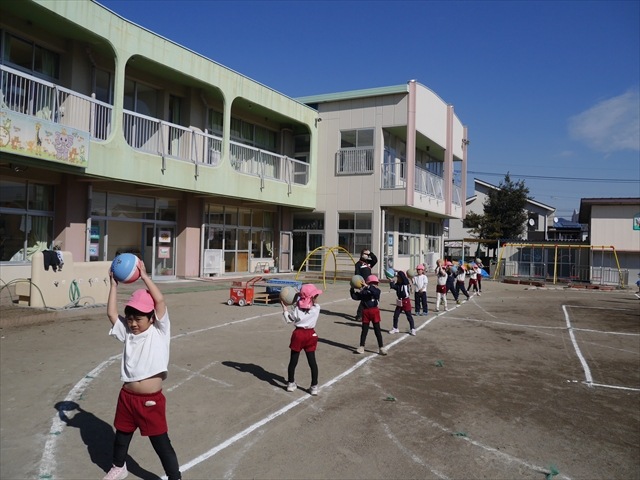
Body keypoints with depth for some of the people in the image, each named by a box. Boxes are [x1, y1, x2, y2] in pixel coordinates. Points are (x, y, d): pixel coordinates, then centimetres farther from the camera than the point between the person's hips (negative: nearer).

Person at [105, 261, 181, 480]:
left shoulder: (159, 332, -8)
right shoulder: (127, 333, 5)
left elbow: (160, 300, -19)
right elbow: (111, 313, -4)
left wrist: (144, 275, -17)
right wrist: (114, 284, -6)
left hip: (151, 400, -5)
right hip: (127, 397, 5)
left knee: (161, 442, 4)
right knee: (121, 436, 26)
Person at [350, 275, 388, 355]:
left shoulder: (377, 291, -5)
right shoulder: (363, 291, -1)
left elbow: (375, 292, -29)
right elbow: (355, 297, -4)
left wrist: (367, 286, -38)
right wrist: (352, 289, -17)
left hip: (374, 311, -1)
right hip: (365, 311, 1)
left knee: (377, 330, 4)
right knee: (364, 330, 10)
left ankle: (381, 347, 10)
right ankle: (361, 347, 19)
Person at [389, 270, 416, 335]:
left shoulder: (406, 282, -12)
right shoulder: (397, 284, 2)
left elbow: (402, 274, -24)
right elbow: (392, 286, -17)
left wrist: (397, 272, -14)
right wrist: (392, 279, -16)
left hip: (406, 301, -5)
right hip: (399, 302, 5)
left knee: (409, 316, 3)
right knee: (395, 315, 9)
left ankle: (412, 329, 15)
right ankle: (395, 328, 23)